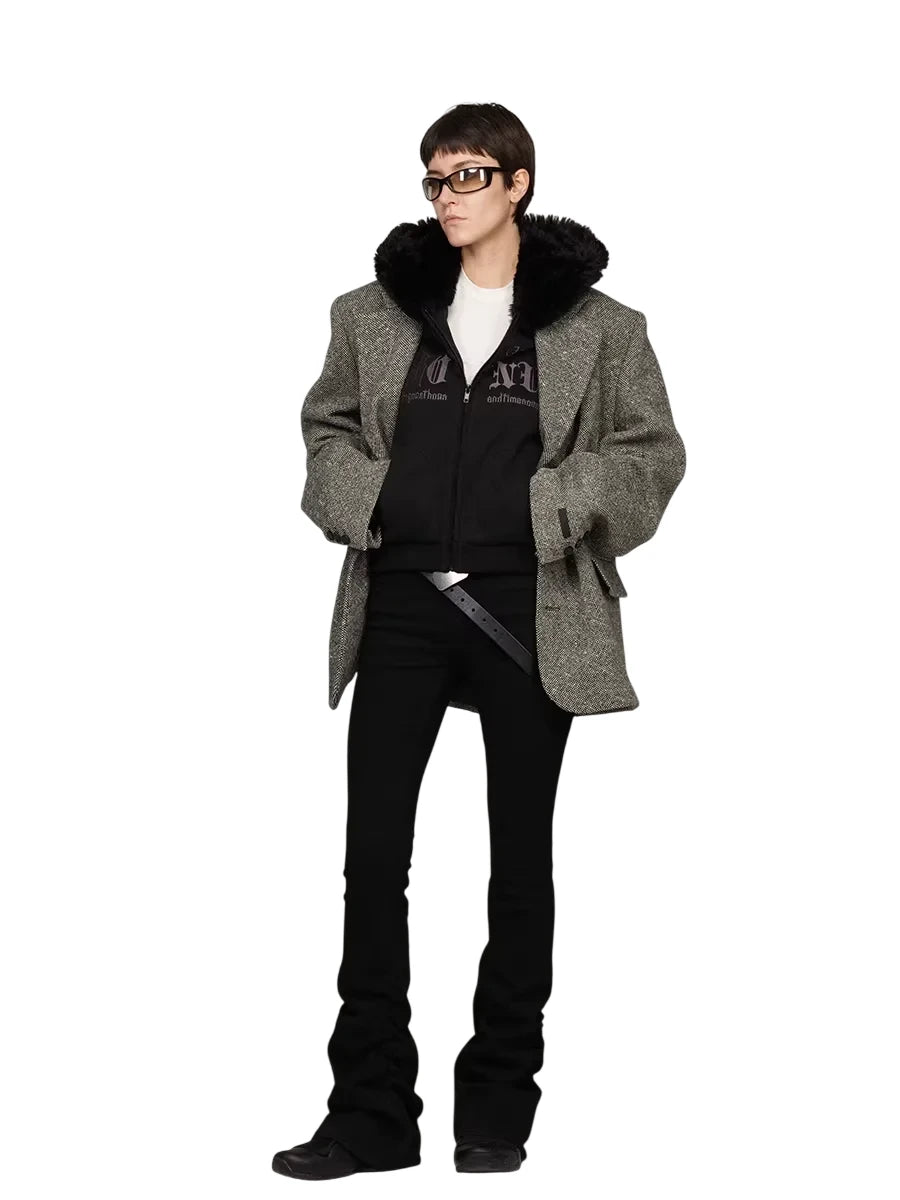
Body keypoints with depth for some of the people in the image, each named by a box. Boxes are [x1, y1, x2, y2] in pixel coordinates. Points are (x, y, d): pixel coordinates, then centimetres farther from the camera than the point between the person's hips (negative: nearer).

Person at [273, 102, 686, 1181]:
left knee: (521, 852, 7)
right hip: (403, 605, 2)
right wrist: (358, 501, -2)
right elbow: (327, 425, 17)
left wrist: (553, 505, -12)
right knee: (374, 849, -1)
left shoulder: (597, 324, 1)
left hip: (528, 613, -2)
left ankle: (498, 1110, 19)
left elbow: (655, 453, 1)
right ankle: (372, 1112, 7)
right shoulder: (374, 313, 9)